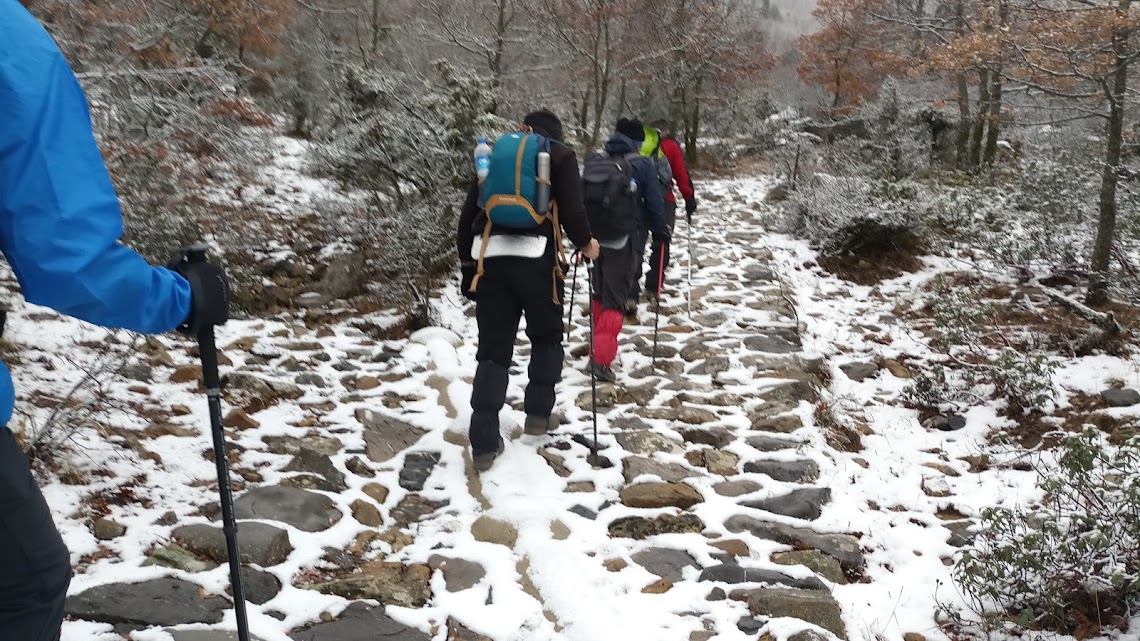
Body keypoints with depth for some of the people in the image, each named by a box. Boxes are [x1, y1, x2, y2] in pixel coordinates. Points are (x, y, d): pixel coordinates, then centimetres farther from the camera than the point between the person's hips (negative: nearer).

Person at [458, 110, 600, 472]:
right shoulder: (560, 156, 11)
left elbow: (469, 213, 18)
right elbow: (571, 210, -3)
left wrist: (467, 261, 25)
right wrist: (585, 243, 15)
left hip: (489, 257, 3)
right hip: (535, 257, -3)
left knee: (493, 349, 6)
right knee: (546, 337, 22)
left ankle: (484, 443, 1)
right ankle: (538, 414, 24)